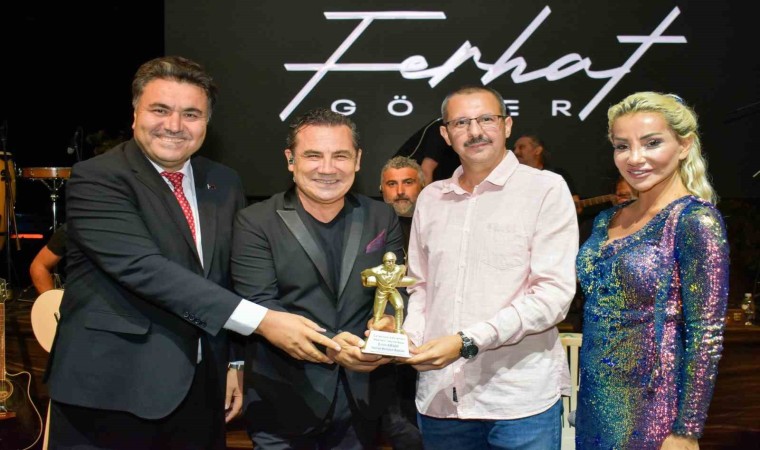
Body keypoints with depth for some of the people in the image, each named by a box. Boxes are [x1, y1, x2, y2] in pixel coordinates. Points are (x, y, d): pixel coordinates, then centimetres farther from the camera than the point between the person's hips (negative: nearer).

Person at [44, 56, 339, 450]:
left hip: (201, 386, 5)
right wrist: (262, 321, -27)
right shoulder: (96, 179, -11)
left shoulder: (224, 184, 8)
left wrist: (236, 361, 7)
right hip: (112, 388, -5)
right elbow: (144, 269, -24)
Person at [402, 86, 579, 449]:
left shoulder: (546, 188, -4)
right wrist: (410, 338, -2)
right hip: (439, 396, 4)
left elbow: (554, 293, -11)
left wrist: (467, 342, -18)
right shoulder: (430, 199, 11)